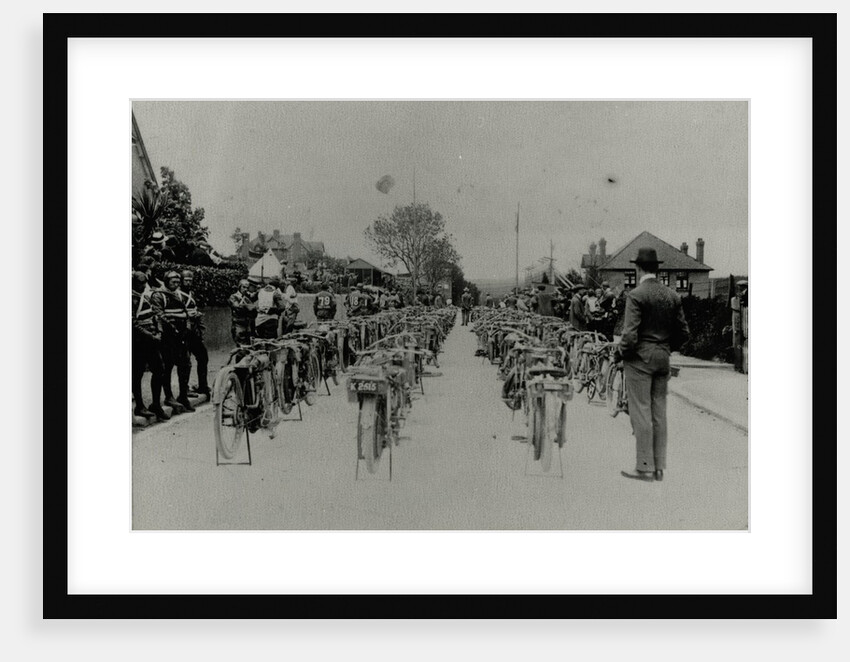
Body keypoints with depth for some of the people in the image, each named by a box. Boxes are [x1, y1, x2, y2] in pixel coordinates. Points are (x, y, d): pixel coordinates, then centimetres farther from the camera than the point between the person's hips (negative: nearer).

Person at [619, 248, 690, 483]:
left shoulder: (636, 295, -13)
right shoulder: (672, 296, 8)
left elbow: (630, 334, -19)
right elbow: (684, 332, 10)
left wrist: (623, 351, -2)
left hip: (640, 358, -6)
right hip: (663, 359, 7)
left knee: (641, 413, -2)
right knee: (659, 413, 10)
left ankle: (645, 467, 1)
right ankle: (660, 467, 15)